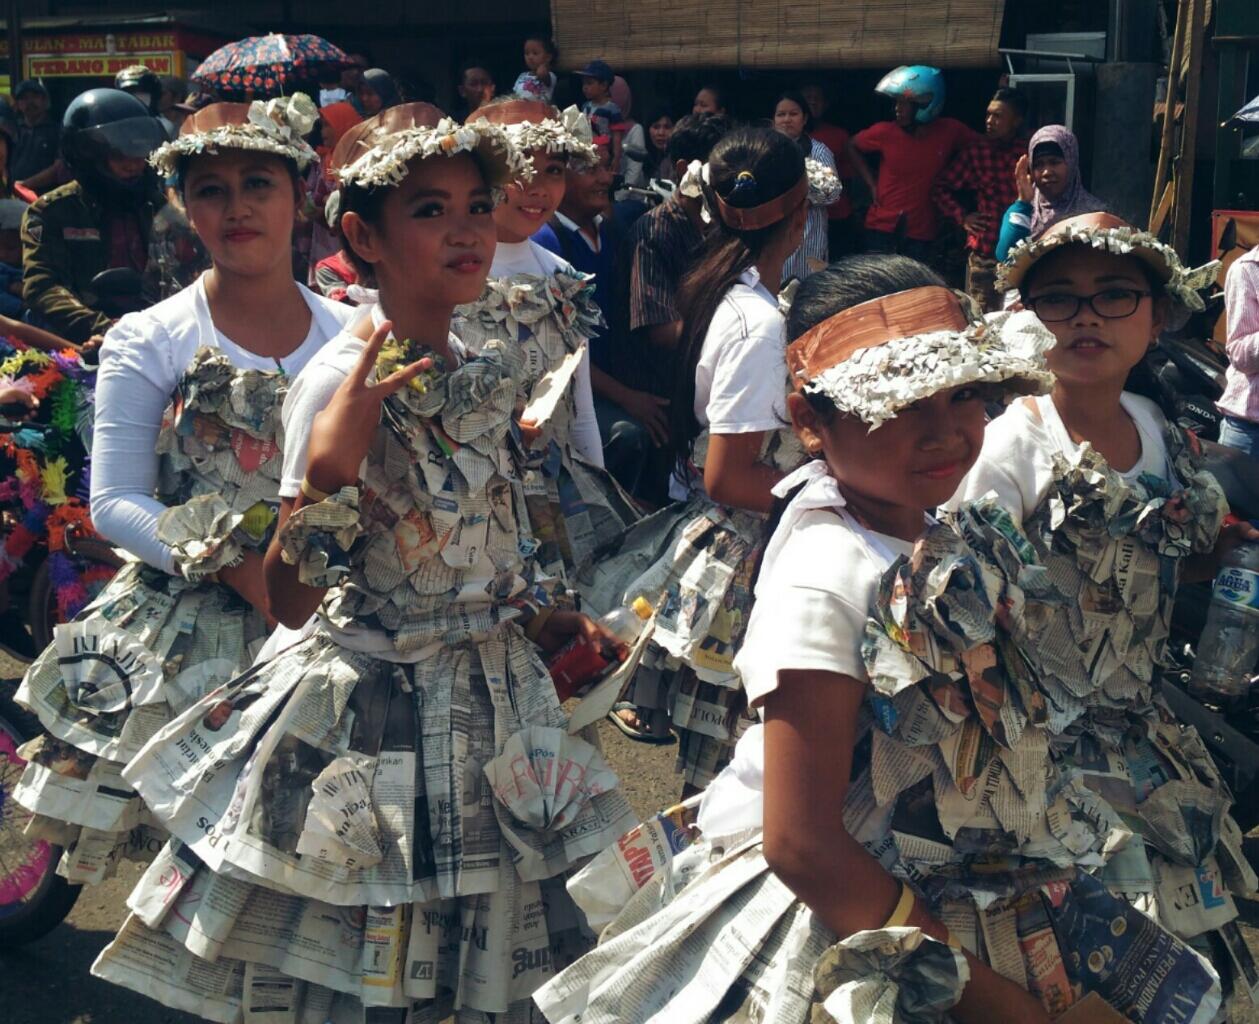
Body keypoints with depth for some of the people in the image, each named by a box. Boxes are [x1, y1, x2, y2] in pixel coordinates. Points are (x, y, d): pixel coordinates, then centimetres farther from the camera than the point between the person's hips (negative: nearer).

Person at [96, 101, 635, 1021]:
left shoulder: (485, 369, 4)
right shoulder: (340, 383, -18)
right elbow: (291, 600, -21)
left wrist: (541, 618, 7)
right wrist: (329, 470, -34)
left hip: (492, 696, 7)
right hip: (376, 714, -7)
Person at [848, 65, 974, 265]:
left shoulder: (950, 132, -8)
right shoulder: (885, 132, -7)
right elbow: (853, 146, 11)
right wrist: (871, 184, 3)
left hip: (922, 234, 0)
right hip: (882, 228, 0)